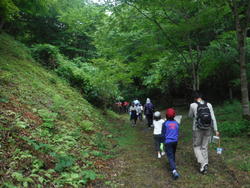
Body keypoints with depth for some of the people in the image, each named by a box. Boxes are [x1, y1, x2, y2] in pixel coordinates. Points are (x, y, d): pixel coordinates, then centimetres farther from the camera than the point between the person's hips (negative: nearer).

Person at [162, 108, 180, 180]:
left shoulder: (165, 123, -12)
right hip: (175, 141, 5)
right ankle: (173, 166, 43)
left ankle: (174, 171, -21)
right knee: (173, 154, 24)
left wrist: (164, 140, 14)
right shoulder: (176, 123, 0)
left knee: (170, 156, -6)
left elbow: (163, 134, -4)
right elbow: (177, 133, 11)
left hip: (168, 142, -5)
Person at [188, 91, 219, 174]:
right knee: (204, 147, 16)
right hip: (208, 129, 4)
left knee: (196, 146, 15)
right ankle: (204, 167, 19)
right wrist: (216, 130, 0)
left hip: (197, 129, -4)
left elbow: (190, 116, 7)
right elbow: (213, 118, -3)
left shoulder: (193, 105, -10)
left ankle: (203, 163, -4)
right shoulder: (209, 105, -1)